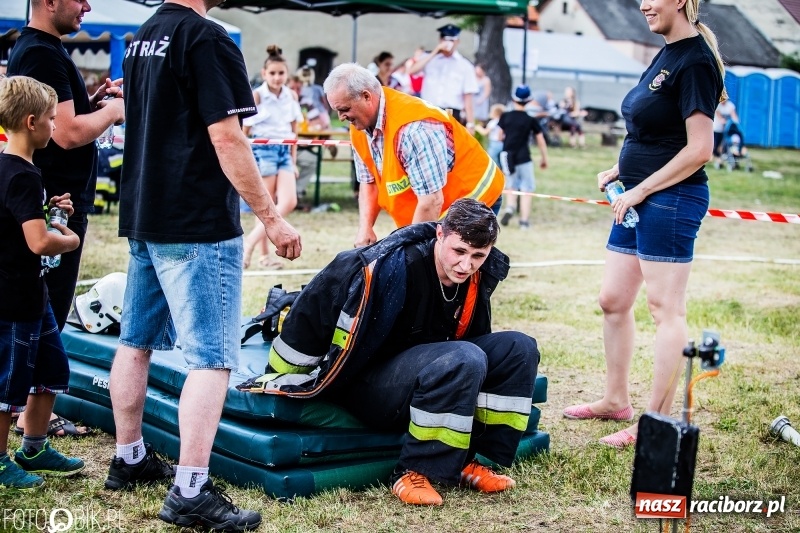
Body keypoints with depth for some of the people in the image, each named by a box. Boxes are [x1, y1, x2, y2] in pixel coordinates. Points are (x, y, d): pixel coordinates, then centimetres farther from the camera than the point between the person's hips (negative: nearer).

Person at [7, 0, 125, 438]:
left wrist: (92, 100, 7)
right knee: (50, 307, -3)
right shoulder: (43, 54, -19)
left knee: (45, 305, 16)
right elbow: (68, 133, -24)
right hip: (59, 199, -10)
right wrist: (112, 110, -9)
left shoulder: (32, 48, 14)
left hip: (55, 196, 10)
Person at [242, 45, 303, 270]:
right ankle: (264, 254, 7)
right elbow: (245, 130, -3)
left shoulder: (291, 95, 7)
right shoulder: (257, 95, -6)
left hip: (284, 151, 5)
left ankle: (251, 242, 2)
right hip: (263, 150, -5)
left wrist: (293, 159, 13)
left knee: (289, 202, -7)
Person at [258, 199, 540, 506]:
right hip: (364, 385, -8)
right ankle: (414, 472, -20)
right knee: (464, 359, -31)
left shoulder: (477, 280, -4)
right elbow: (316, 304, -18)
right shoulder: (392, 267, -26)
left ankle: (466, 461, -2)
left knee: (518, 348, -5)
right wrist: (283, 381, -9)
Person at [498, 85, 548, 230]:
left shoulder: (505, 116, -1)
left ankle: (509, 207, -9)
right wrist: (544, 159, 12)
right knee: (527, 189, 6)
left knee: (511, 186, 18)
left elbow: (500, 136, 8)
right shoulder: (531, 120, -5)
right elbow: (541, 141, 0)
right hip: (524, 158, -2)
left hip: (508, 157, 2)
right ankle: (524, 220, 1)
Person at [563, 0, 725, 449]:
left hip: (670, 200, -10)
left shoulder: (695, 61, -14)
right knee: (614, 301, 15)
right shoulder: (668, 55, 14)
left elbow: (699, 149, -19)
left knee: (667, 310, -4)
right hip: (639, 199, 10)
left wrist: (641, 190, -16)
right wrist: (620, 170, 9)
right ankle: (617, 401, 28)